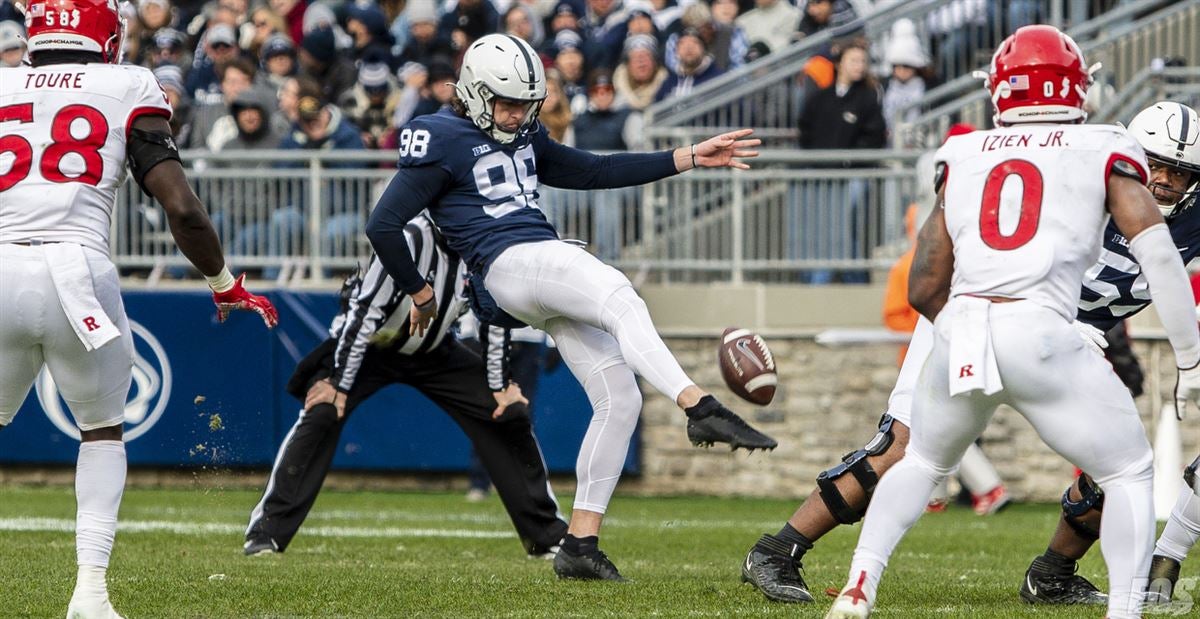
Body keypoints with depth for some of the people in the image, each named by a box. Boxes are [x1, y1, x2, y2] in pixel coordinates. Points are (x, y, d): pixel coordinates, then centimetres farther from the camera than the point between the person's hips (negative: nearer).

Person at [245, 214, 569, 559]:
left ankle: (546, 535, 7)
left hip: (434, 352, 5)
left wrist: (502, 385, -1)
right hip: (369, 346, -5)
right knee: (323, 412, -28)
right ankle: (266, 533, -24)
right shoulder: (409, 239, -31)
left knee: (509, 414, -5)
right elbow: (364, 312, -29)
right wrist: (338, 384, -29)